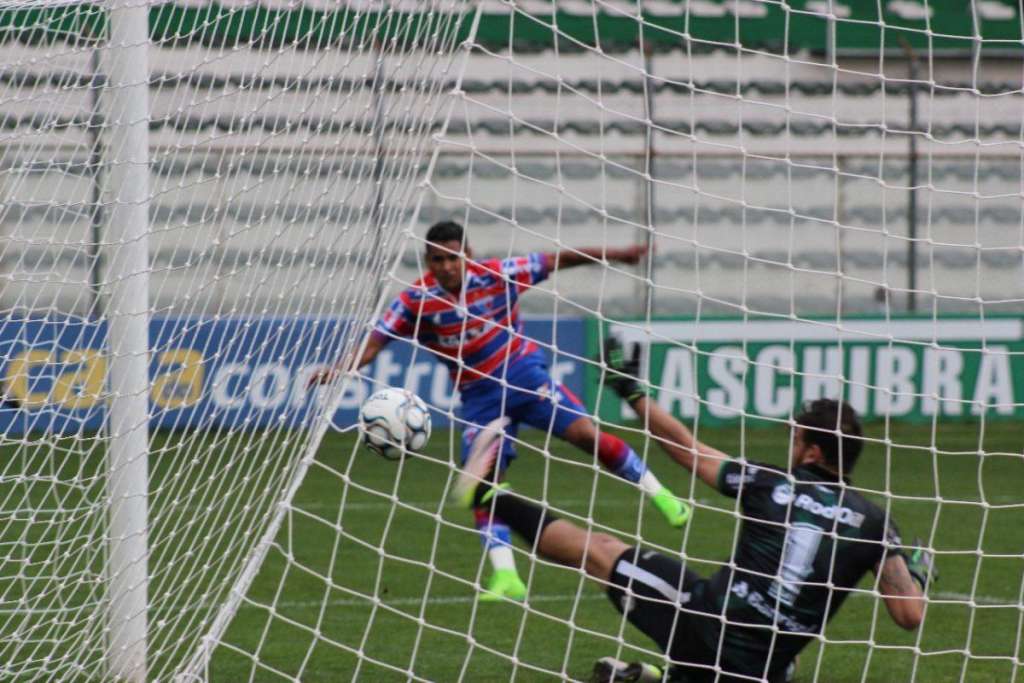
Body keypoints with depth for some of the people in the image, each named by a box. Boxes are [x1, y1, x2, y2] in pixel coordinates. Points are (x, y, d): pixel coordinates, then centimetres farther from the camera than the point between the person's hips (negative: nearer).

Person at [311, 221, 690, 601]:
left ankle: (656, 492, 4)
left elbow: (558, 260, -3)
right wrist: (343, 368, -34)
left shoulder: (496, 275, -11)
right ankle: (505, 577, -7)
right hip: (479, 396, 1)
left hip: (523, 374, -1)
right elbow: (375, 341, -15)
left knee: (585, 433, -15)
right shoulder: (416, 300, -11)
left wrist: (617, 255, -2)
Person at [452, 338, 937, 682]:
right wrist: (916, 571, 19)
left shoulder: (773, 485, -4)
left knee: (601, 551, 16)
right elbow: (910, 616, -4)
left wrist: (633, 392, 19)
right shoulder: (874, 522, -2)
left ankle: (486, 494, 25)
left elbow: (690, 453, 8)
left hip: (706, 619, -2)